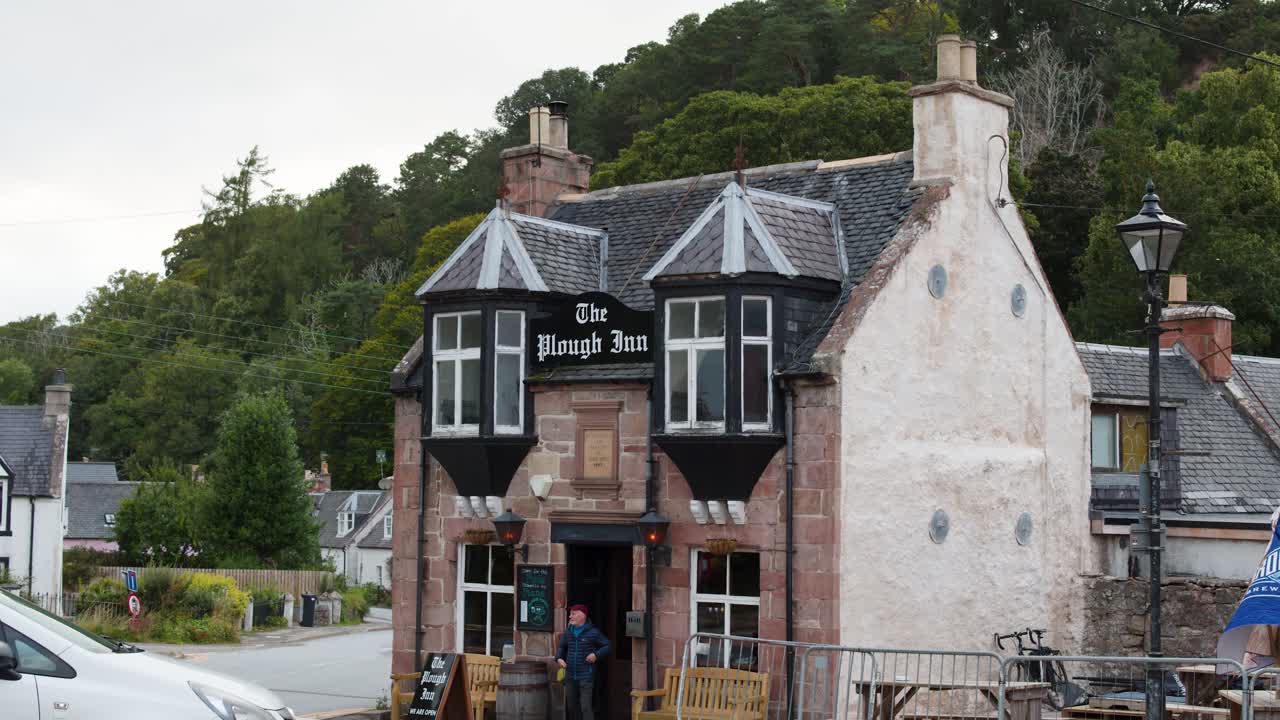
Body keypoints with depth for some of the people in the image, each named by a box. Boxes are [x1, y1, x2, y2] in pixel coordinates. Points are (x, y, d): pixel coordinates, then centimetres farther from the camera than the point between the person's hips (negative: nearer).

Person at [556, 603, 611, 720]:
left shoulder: (593, 632, -6)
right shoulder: (568, 632, 10)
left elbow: (607, 646, -1)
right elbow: (562, 647, 21)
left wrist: (596, 654, -16)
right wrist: (559, 658, 2)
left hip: (586, 676, -6)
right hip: (570, 676, 6)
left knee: (586, 707, -13)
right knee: (571, 706, 12)